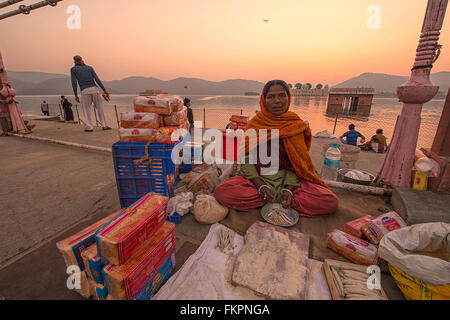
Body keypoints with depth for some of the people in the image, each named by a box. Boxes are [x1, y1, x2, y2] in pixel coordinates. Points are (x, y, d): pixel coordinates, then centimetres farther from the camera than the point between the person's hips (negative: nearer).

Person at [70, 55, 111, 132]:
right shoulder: (89, 67, 15)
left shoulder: (73, 69, 10)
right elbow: (97, 80, 4)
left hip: (84, 91, -1)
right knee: (100, 107, 6)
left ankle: (89, 127, 1)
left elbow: (74, 83, 3)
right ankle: (104, 125, 4)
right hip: (94, 89, 2)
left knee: (86, 109, 7)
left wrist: (76, 95, 8)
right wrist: (104, 90, 3)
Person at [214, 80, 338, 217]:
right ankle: (280, 199, -15)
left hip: (287, 178, 1)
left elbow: (297, 162, 0)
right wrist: (260, 186, -19)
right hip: (256, 177, 0)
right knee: (221, 191, -29)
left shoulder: (295, 125, 1)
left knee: (330, 202, -21)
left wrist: (289, 188, -16)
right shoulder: (254, 124, -1)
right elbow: (246, 160, -4)